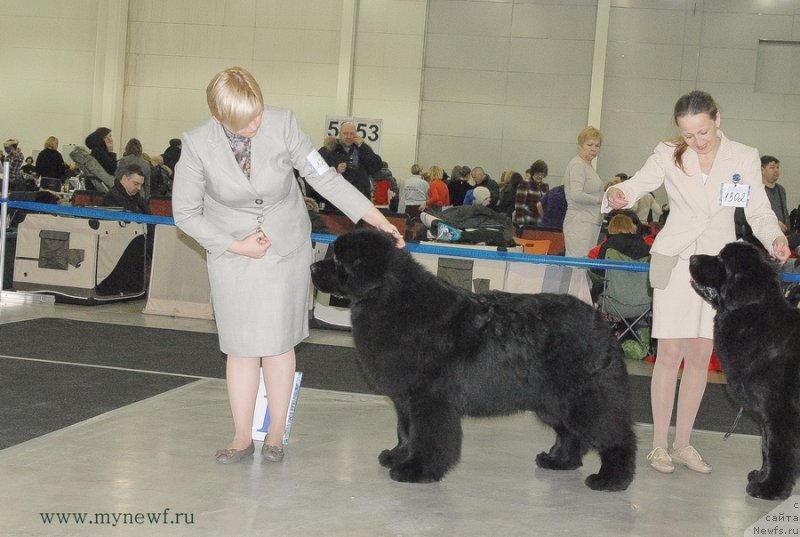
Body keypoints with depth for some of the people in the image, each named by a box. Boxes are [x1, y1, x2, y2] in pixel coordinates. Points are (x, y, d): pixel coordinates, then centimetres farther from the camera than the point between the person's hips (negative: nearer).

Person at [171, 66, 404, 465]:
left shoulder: (282, 124, -18)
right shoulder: (197, 144, -18)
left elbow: (324, 177, -11)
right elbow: (185, 212, -7)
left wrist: (376, 219, -16)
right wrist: (236, 245, -12)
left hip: (287, 248, 0)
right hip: (232, 252, 0)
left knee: (279, 342, 4)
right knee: (241, 346, 4)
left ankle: (276, 435, 17)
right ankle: (242, 437, 16)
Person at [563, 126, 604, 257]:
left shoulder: (588, 165, 19)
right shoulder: (577, 165, -10)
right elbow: (577, 195, -23)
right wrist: (600, 199, -14)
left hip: (591, 224, 10)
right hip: (580, 223, -10)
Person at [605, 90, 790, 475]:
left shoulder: (743, 158, 1)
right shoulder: (668, 155, -1)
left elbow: (759, 212, 1)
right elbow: (637, 185, -8)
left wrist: (775, 237, -19)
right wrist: (619, 194, -32)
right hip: (675, 261, -2)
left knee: (700, 356, 6)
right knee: (670, 353, -4)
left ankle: (682, 444, 16)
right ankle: (659, 445, 5)